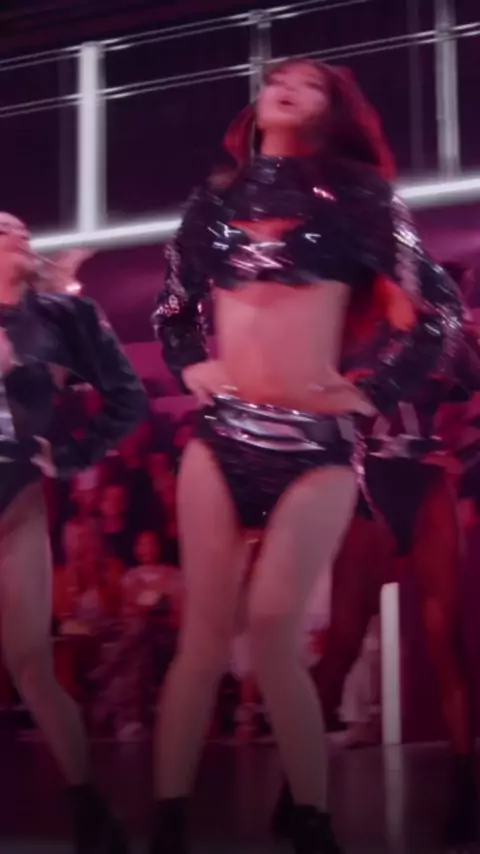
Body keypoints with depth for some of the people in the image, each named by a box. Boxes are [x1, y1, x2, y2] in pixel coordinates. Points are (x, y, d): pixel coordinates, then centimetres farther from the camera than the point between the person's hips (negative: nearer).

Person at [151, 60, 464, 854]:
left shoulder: (355, 192, 4)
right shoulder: (216, 197, 14)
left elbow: (436, 307, 2)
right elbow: (171, 306, 26)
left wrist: (370, 387, -1)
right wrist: (188, 366, 10)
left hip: (314, 437, -3)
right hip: (220, 432, 3)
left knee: (272, 629, -12)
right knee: (206, 631, 1)